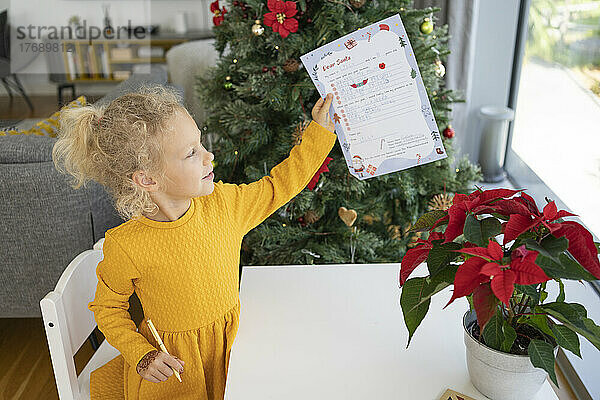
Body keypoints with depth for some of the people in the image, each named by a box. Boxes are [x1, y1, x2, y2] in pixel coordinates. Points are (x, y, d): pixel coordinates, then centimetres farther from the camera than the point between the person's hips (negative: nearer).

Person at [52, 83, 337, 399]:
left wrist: (319, 130, 4)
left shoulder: (224, 203, -13)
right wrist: (142, 356, -17)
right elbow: (107, 308, -6)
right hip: (170, 371, -3)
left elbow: (279, 186, 3)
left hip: (228, 349, 3)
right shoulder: (125, 246, -24)